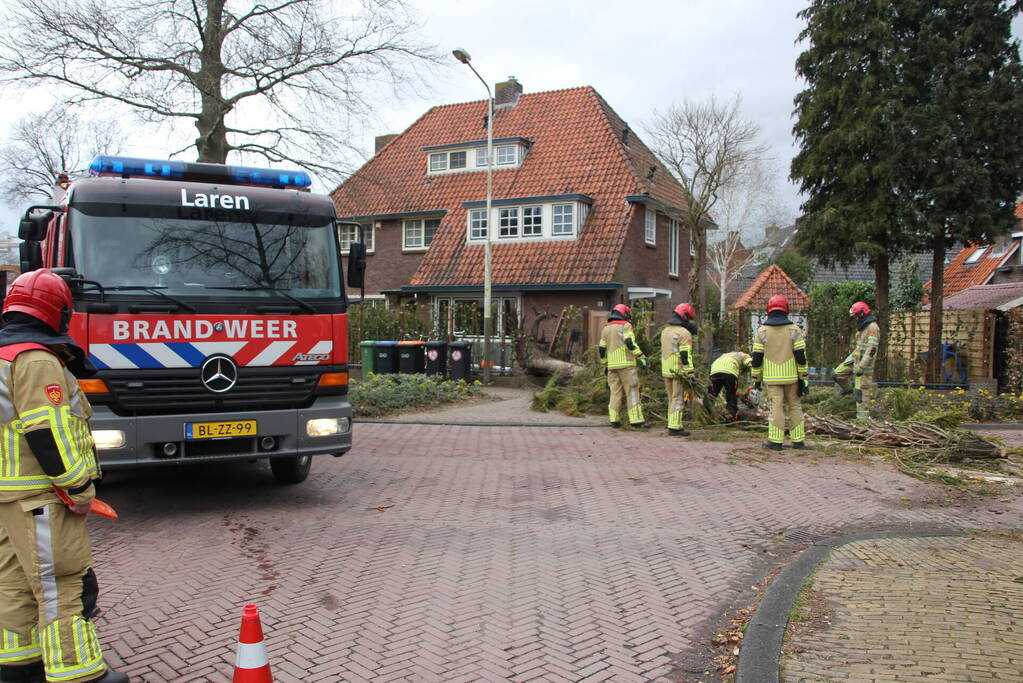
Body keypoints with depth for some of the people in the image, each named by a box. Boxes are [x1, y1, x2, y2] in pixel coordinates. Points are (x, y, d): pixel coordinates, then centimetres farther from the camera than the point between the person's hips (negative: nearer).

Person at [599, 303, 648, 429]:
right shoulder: (626, 326, -3)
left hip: (612, 365, 6)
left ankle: (614, 420, 6)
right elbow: (630, 343, -17)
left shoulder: (606, 328, 15)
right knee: (632, 391, -3)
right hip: (626, 364, -6)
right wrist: (641, 357, -15)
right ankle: (636, 420, -5)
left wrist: (605, 365, 23)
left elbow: (602, 349, 14)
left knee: (615, 392, 9)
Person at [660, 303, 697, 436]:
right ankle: (675, 427, -6)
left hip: (666, 371, 8)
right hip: (679, 372, -8)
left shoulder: (665, 331, 15)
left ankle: (672, 425, 18)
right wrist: (690, 374, -15)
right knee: (678, 400, -4)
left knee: (672, 399, 15)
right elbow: (686, 356, -16)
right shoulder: (684, 333, -11)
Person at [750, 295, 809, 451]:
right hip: (791, 376, 1)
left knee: (776, 407, 0)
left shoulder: (762, 331, 0)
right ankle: (798, 440, 14)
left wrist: (756, 379, 7)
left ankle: (776, 441, -1)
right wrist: (803, 378, 2)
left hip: (772, 377, -1)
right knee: (794, 406, 11)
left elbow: (757, 357, -1)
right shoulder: (794, 329, -1)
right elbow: (801, 356, -3)